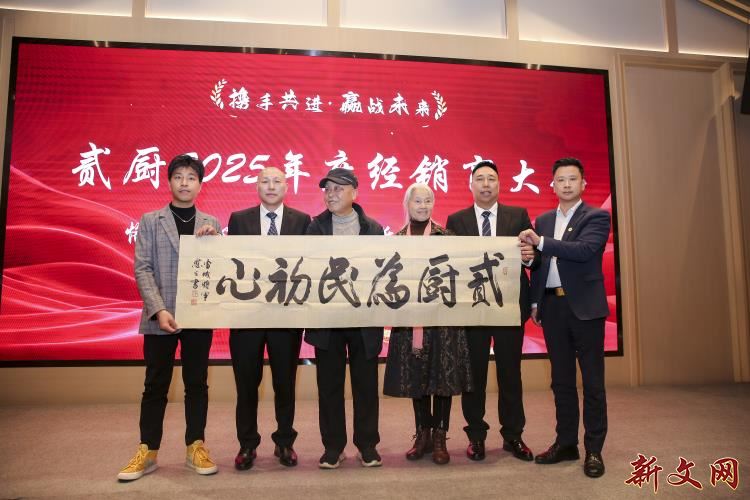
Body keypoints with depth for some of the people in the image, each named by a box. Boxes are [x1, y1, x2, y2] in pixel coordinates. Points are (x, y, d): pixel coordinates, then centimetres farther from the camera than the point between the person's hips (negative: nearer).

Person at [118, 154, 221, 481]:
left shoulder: (211, 225, 9)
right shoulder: (150, 221, 6)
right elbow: (142, 269, -2)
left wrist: (213, 238, -11)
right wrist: (158, 310, -14)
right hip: (161, 316, -1)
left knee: (197, 383, 8)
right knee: (155, 385, 6)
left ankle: (196, 447, 19)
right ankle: (147, 451, 18)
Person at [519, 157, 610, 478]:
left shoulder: (597, 217, -1)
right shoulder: (542, 221, 14)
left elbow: (584, 250, -19)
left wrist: (540, 242, -21)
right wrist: (535, 301, 6)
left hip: (585, 306, -5)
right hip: (552, 306, 5)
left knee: (592, 381, 3)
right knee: (561, 379, 12)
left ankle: (593, 449, 14)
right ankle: (566, 443, 24)